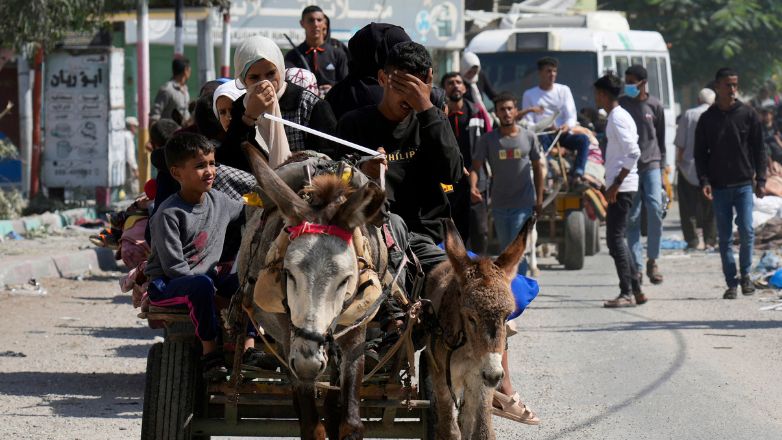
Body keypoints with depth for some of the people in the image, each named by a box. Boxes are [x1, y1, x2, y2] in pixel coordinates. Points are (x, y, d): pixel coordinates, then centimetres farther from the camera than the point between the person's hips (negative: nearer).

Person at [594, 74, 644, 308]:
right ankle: (635, 290, 16)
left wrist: (616, 184, -21)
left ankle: (627, 293, -10)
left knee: (615, 238, -9)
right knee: (617, 238, 14)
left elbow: (633, 153, -22)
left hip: (621, 188, -10)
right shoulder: (620, 116, 17)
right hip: (620, 187, 10)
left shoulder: (618, 119, -14)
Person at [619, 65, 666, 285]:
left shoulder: (655, 106, 7)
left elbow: (661, 139, 12)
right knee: (632, 217, -2)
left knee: (655, 209, -16)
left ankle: (652, 260, -3)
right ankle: (637, 267, 1)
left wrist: (661, 167, 7)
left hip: (651, 165, 0)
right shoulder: (621, 104, 6)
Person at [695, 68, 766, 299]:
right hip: (719, 187, 1)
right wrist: (704, 181, -6)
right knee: (725, 237, 2)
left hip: (744, 184, -1)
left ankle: (745, 274, 12)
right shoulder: (707, 119, 4)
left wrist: (760, 180, -1)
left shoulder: (748, 114, 3)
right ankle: (731, 283, 8)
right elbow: (700, 153, 6)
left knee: (746, 231, -9)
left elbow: (759, 149, 6)